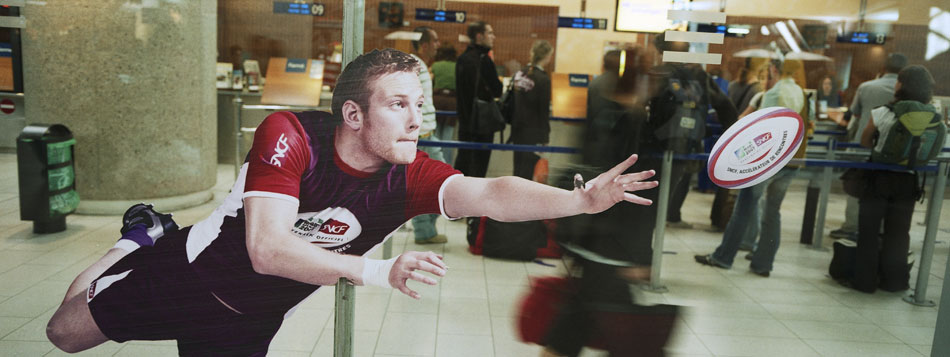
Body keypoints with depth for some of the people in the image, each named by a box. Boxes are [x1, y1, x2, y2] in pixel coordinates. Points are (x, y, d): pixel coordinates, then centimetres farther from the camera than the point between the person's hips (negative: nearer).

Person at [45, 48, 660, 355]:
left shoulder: (409, 176, -23)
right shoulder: (290, 135, -31)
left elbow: (492, 194, -39)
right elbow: (266, 249, -41)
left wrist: (583, 199, -54)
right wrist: (379, 270, -51)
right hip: (191, 271, -2)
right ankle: (146, 237, 38)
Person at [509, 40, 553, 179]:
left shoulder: (519, 74, 4)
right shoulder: (543, 79, -16)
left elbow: (512, 103, 9)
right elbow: (544, 110, -13)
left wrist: (514, 126, 17)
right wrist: (544, 137, -8)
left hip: (518, 130, 7)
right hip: (533, 132, -7)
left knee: (518, 168, 16)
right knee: (527, 170, 1)